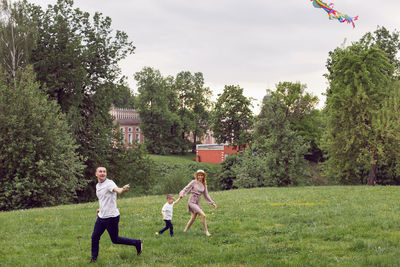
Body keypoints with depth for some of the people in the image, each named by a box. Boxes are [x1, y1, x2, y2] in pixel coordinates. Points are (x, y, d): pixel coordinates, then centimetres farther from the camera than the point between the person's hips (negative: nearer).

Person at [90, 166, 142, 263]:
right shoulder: (97, 186, 9)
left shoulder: (109, 183, -17)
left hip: (111, 217, -8)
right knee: (95, 237, 8)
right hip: (101, 217, 8)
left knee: (115, 239, 2)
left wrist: (123, 189, -62)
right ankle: (94, 257, 26)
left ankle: (137, 243, 18)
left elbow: (117, 190, -41)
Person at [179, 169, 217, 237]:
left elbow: (206, 196, 17)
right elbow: (186, 189, -7)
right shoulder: (193, 182, -5)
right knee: (203, 215, -17)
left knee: (193, 218, 11)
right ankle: (206, 231, -8)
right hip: (192, 202, -7)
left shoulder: (204, 185, 10)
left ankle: (185, 231, 26)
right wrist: (182, 194, -27)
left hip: (197, 203, 7)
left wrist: (212, 203, 15)